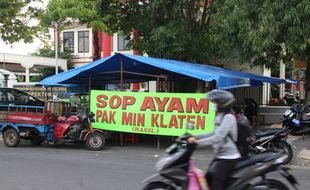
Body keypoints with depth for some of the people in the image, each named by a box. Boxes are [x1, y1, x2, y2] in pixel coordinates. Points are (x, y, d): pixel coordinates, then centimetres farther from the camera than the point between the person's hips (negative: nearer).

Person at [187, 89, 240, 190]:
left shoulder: (228, 117, -17)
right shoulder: (219, 117, 12)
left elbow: (218, 137, -25)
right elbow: (214, 134, 20)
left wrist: (198, 142, -25)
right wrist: (196, 137, 13)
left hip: (228, 157, -10)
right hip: (219, 156, 10)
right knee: (207, 180, 16)